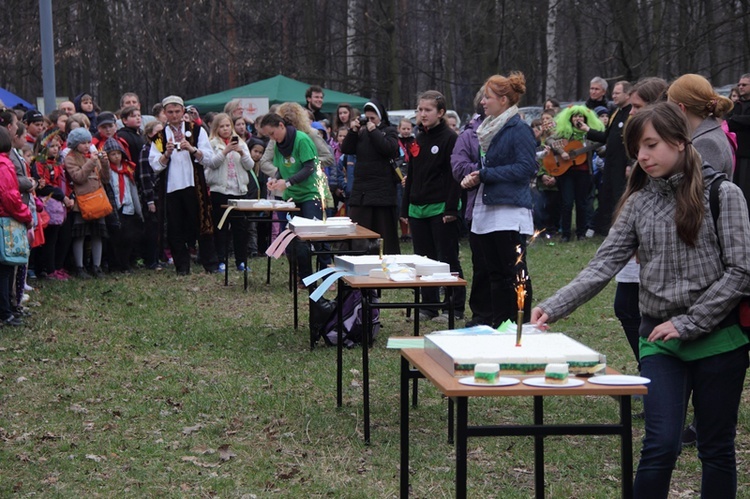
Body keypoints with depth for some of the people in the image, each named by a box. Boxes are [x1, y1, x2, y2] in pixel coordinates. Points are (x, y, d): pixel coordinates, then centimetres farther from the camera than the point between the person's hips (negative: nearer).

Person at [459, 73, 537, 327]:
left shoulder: (519, 129, -10)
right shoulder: (488, 129, 16)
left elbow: (526, 167, -18)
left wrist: (484, 174, -14)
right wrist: (473, 178, 3)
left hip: (510, 210, -9)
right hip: (486, 210, 9)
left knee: (514, 272, -6)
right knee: (495, 272, 12)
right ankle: (498, 324, 18)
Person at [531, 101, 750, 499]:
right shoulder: (639, 203, 6)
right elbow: (604, 265, -1)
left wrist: (688, 323, -12)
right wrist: (553, 308, -15)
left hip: (718, 337, -2)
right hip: (660, 339, 2)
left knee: (717, 449, 7)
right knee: (661, 444, -9)